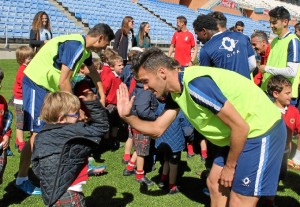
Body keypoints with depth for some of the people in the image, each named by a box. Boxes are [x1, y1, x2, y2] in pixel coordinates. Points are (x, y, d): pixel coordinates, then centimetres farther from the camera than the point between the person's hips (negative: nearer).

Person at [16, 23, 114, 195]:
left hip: (50, 85, 10)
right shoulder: (75, 46, -24)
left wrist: (102, 96, 27)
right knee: (38, 132, -10)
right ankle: (21, 179, 0)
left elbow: (94, 72, 24)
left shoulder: (85, 48, 7)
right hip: (37, 84, -10)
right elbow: (64, 82, -26)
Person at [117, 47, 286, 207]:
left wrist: (230, 167, -12)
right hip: (245, 135, 9)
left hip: (263, 132, -9)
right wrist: (127, 116, -6)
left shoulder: (196, 84, -28)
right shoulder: (176, 92, 2)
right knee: (215, 183, 16)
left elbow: (241, 127, -24)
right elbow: (157, 129, 7)